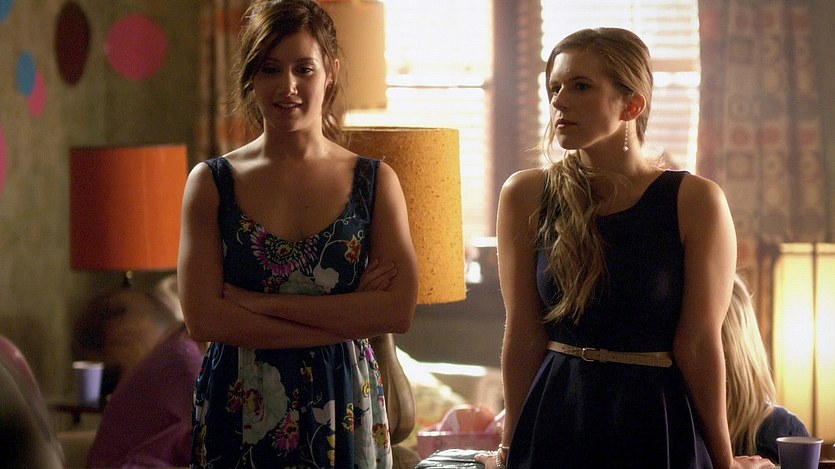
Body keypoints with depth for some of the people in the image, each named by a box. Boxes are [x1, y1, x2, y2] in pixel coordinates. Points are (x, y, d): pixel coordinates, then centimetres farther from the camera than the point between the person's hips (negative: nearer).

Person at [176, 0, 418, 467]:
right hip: (239, 412, 0)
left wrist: (260, 303, -14)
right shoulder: (212, 183, 0)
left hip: (343, 411, 1)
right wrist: (345, 319, -14)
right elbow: (203, 319, -11)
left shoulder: (376, 181, 2)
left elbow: (399, 310, -10)